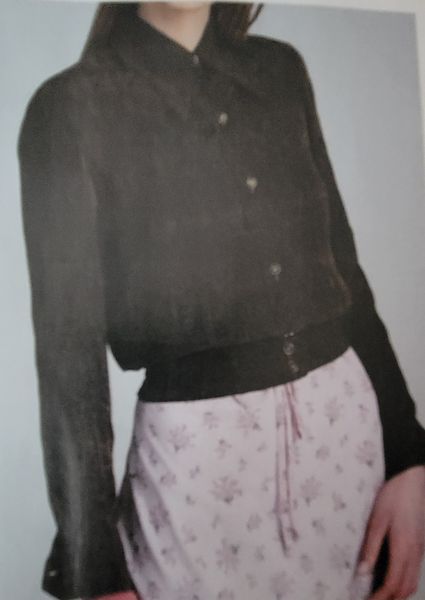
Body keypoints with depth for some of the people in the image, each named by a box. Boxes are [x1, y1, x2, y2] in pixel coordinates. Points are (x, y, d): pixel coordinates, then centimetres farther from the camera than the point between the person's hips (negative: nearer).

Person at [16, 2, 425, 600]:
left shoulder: (280, 69, 5)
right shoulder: (72, 106, -8)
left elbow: (340, 263, 7)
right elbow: (69, 342, -9)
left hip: (346, 419, 5)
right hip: (199, 452, -4)